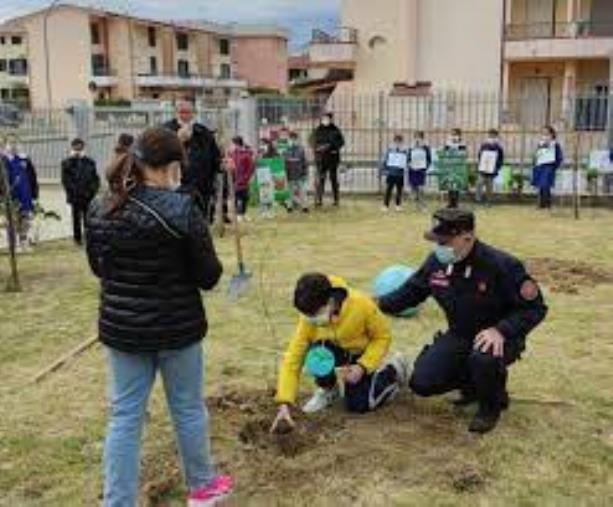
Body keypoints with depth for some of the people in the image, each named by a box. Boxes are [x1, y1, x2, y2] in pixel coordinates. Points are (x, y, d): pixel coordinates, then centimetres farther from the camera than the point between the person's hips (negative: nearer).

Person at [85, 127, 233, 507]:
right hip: (176, 327, -4)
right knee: (188, 408, 16)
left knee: (125, 416, 12)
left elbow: (98, 267, 12)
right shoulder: (181, 209, -19)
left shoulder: (100, 209, -2)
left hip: (121, 327, 4)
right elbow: (209, 276, -13)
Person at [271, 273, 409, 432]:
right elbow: (293, 358, -28)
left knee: (358, 405, -12)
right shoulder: (309, 319, -29)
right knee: (316, 355, -32)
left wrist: (362, 367, -30)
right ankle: (329, 390, 2)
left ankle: (394, 369, 15)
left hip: (363, 353, -2)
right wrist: (284, 403, -36)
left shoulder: (362, 305, -35)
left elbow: (383, 336, -18)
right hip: (336, 349, 2)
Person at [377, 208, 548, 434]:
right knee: (422, 382, -11)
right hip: (459, 336, 5)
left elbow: (534, 308, -17)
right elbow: (412, 291, 10)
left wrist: (501, 330, -31)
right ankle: (472, 383, 22)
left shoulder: (501, 265, -23)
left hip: (497, 338, -5)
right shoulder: (436, 262, -8)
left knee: (482, 358, -40)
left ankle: (491, 406, -3)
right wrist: (379, 305, -1)